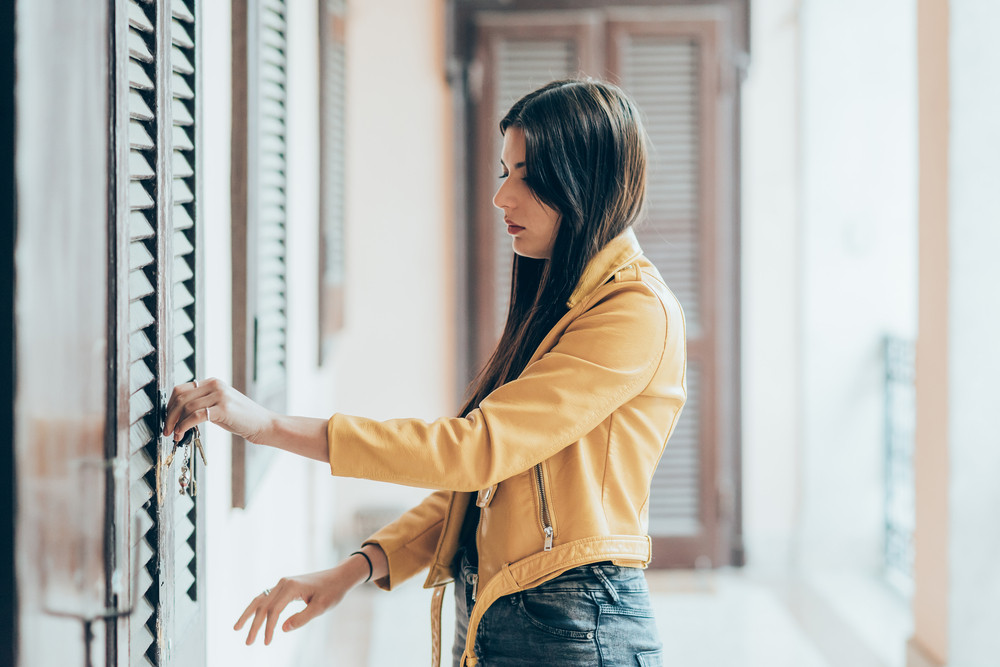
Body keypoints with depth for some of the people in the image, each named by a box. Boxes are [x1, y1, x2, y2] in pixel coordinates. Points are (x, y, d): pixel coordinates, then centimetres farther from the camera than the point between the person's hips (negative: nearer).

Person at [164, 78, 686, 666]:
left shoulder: (640, 313, -15)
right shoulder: (557, 303, 15)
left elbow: (478, 448, -22)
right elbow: (480, 481, 11)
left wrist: (270, 425, -20)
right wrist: (357, 568, -2)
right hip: (486, 619, 8)